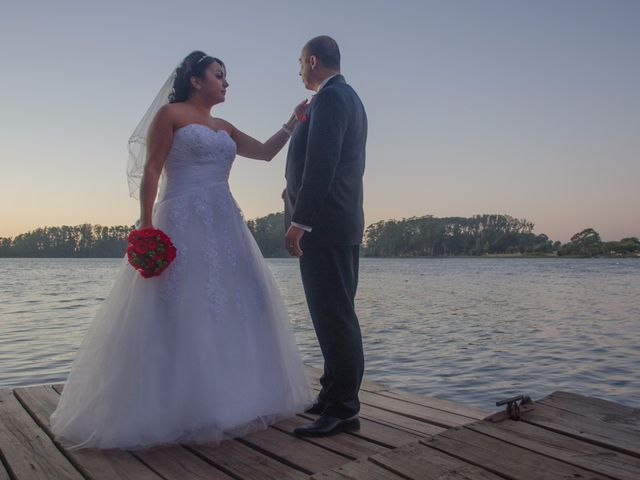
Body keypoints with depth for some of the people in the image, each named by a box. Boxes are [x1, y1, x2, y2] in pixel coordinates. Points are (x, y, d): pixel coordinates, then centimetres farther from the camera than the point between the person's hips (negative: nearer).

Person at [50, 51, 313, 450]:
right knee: (181, 313, -7)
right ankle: (173, 410, 3)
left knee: (231, 309, 5)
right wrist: (145, 223, -14)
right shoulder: (170, 114, 1)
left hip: (225, 226, 7)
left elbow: (266, 152, 23)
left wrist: (293, 123, 14)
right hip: (183, 224, -7)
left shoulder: (225, 128, 19)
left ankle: (223, 402, 17)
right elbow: (151, 170, -6)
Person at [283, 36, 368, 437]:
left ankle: (343, 410, 1)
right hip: (345, 223, 11)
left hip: (324, 224, -11)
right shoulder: (350, 98, 22)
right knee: (336, 314, 14)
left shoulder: (330, 97, -10)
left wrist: (299, 220, -22)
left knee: (334, 315, -7)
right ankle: (336, 395, 24)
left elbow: (321, 163, -20)